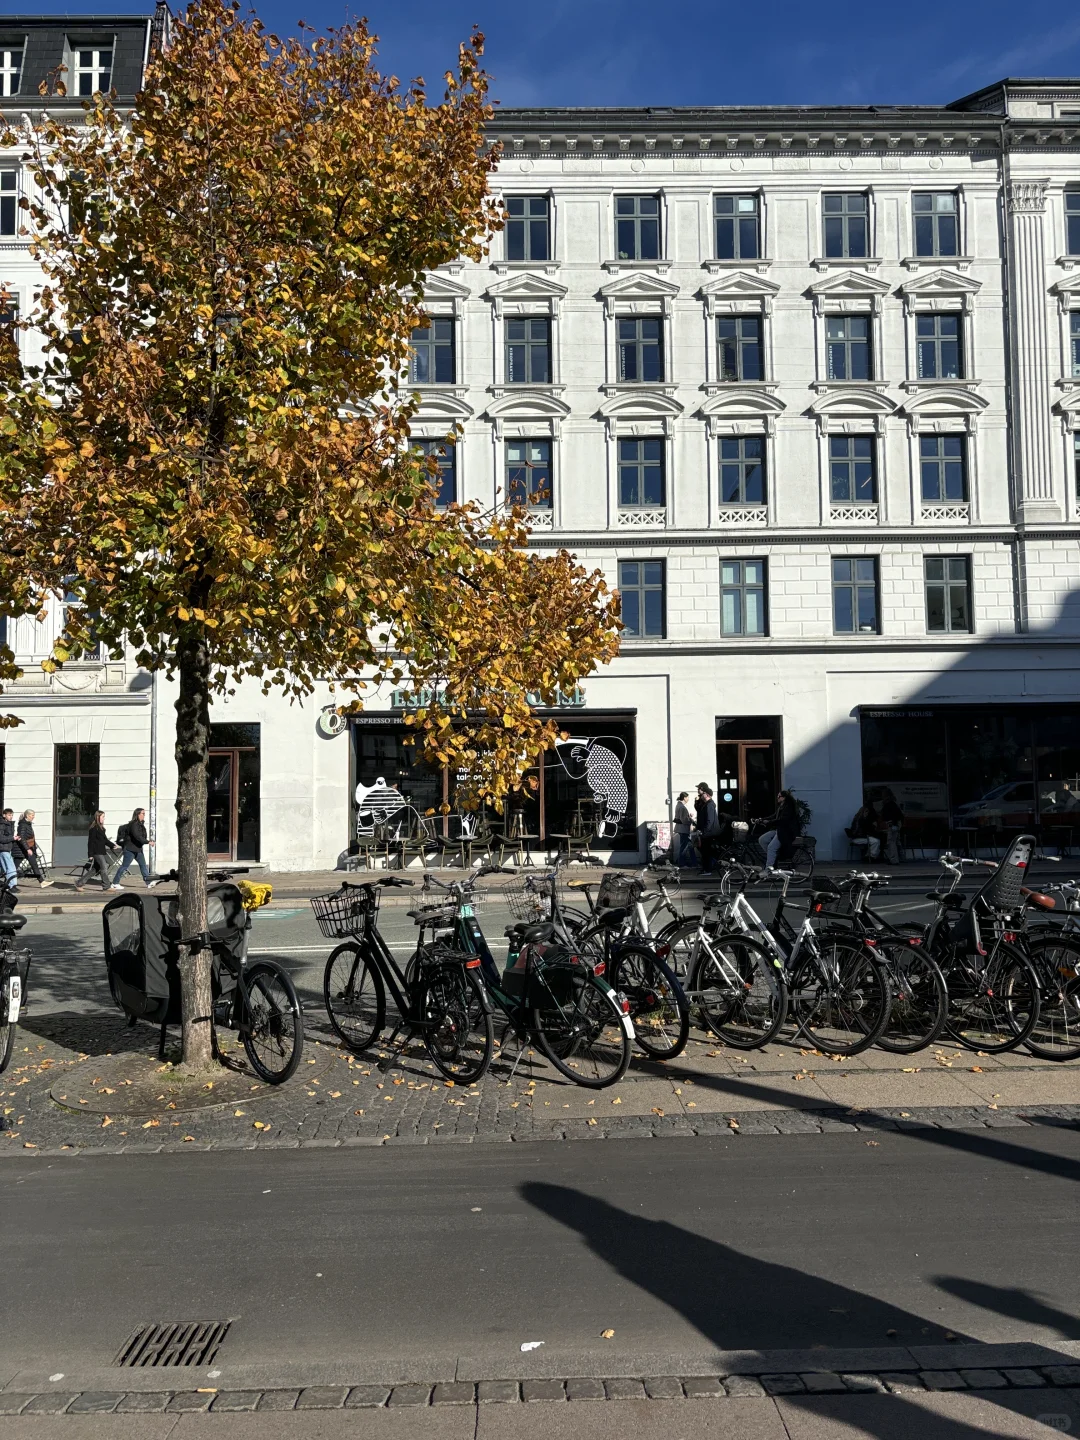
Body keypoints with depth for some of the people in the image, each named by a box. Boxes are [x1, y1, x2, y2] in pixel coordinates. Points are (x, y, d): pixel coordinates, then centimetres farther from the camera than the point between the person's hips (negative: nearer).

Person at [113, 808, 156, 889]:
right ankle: (115, 883, 7)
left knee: (143, 864, 6)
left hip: (138, 849, 9)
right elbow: (137, 837, -27)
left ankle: (148, 882, 6)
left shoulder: (141, 825, 12)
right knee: (125, 866, -2)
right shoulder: (133, 825, -18)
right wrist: (148, 842, -27)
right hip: (130, 849, -9)